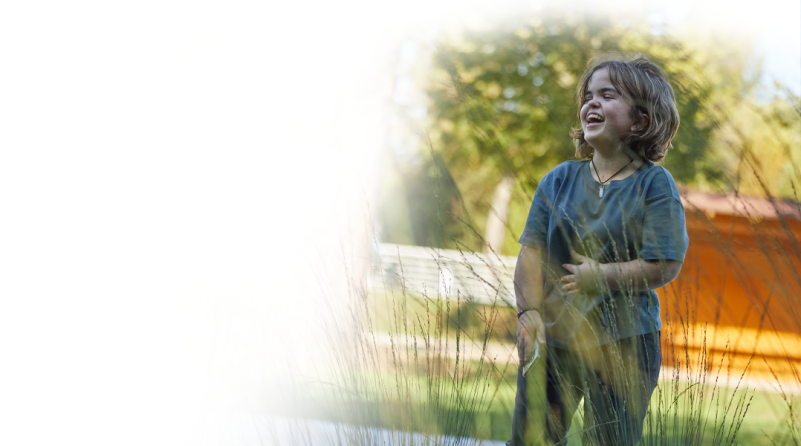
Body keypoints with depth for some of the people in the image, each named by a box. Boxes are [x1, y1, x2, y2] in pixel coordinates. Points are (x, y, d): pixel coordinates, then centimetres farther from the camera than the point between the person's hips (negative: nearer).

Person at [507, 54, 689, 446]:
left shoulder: (655, 185, -4)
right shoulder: (560, 179, 6)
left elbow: (663, 267, -12)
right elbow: (531, 252, -1)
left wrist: (599, 276, -11)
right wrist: (529, 313, -15)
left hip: (624, 344, -3)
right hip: (552, 336, 3)